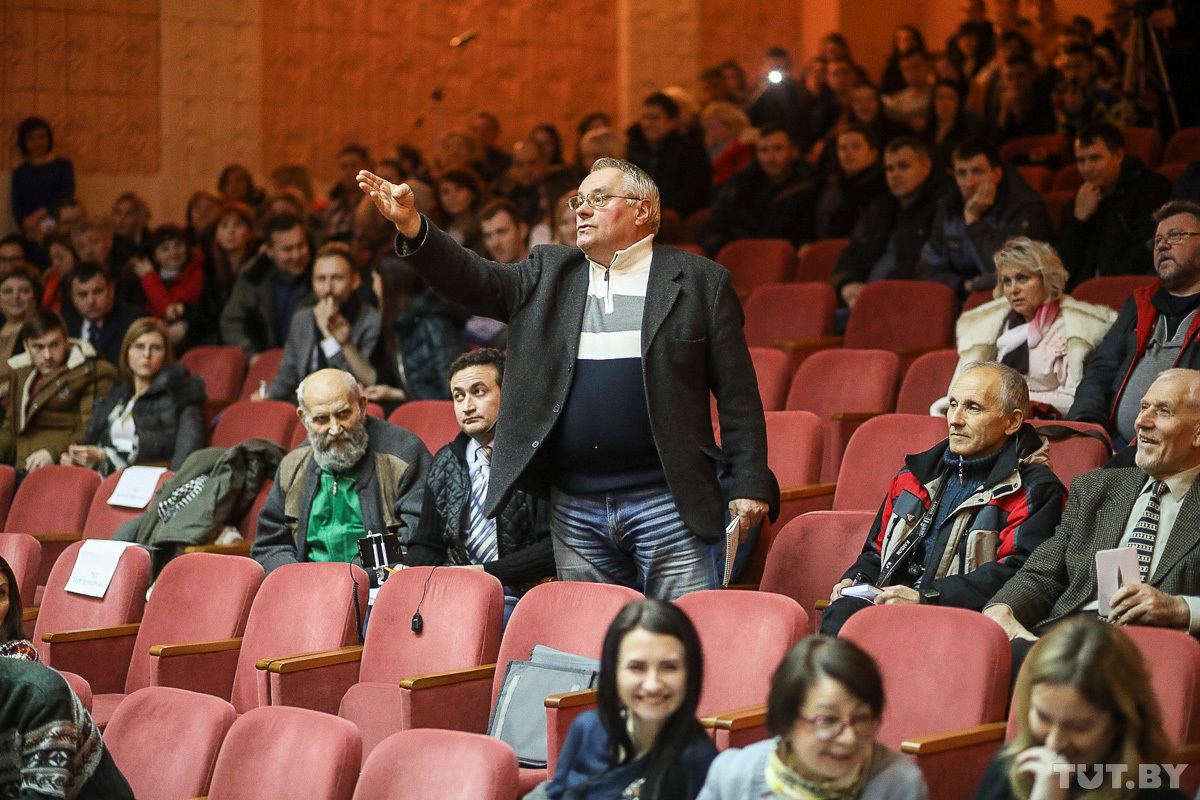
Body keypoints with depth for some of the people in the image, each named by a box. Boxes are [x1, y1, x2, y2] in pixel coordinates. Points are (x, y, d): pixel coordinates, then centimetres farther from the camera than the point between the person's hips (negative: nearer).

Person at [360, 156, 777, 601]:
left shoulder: (699, 282, 3)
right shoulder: (549, 274, 14)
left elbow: (737, 393, 0)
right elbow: (475, 281, 0)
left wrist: (749, 485, -6)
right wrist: (412, 228, -15)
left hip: (666, 504, -4)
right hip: (575, 509, 4)